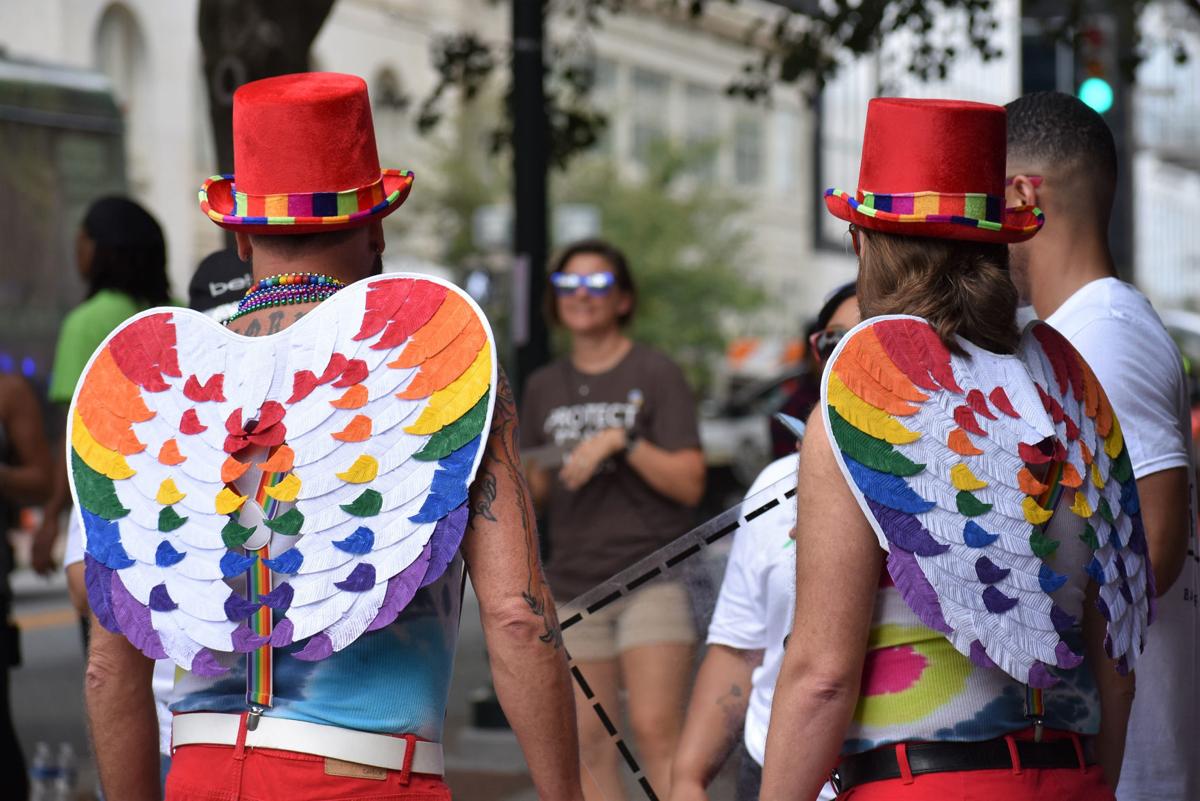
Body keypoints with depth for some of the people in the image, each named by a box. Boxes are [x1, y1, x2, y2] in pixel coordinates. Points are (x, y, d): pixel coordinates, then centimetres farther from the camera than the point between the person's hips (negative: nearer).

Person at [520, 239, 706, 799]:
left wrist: (622, 442, -17)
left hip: (652, 577, -5)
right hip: (574, 582, 5)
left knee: (655, 730, -14)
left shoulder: (655, 375, 0)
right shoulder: (544, 387, 14)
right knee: (591, 743, 2)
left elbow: (689, 483, -6)